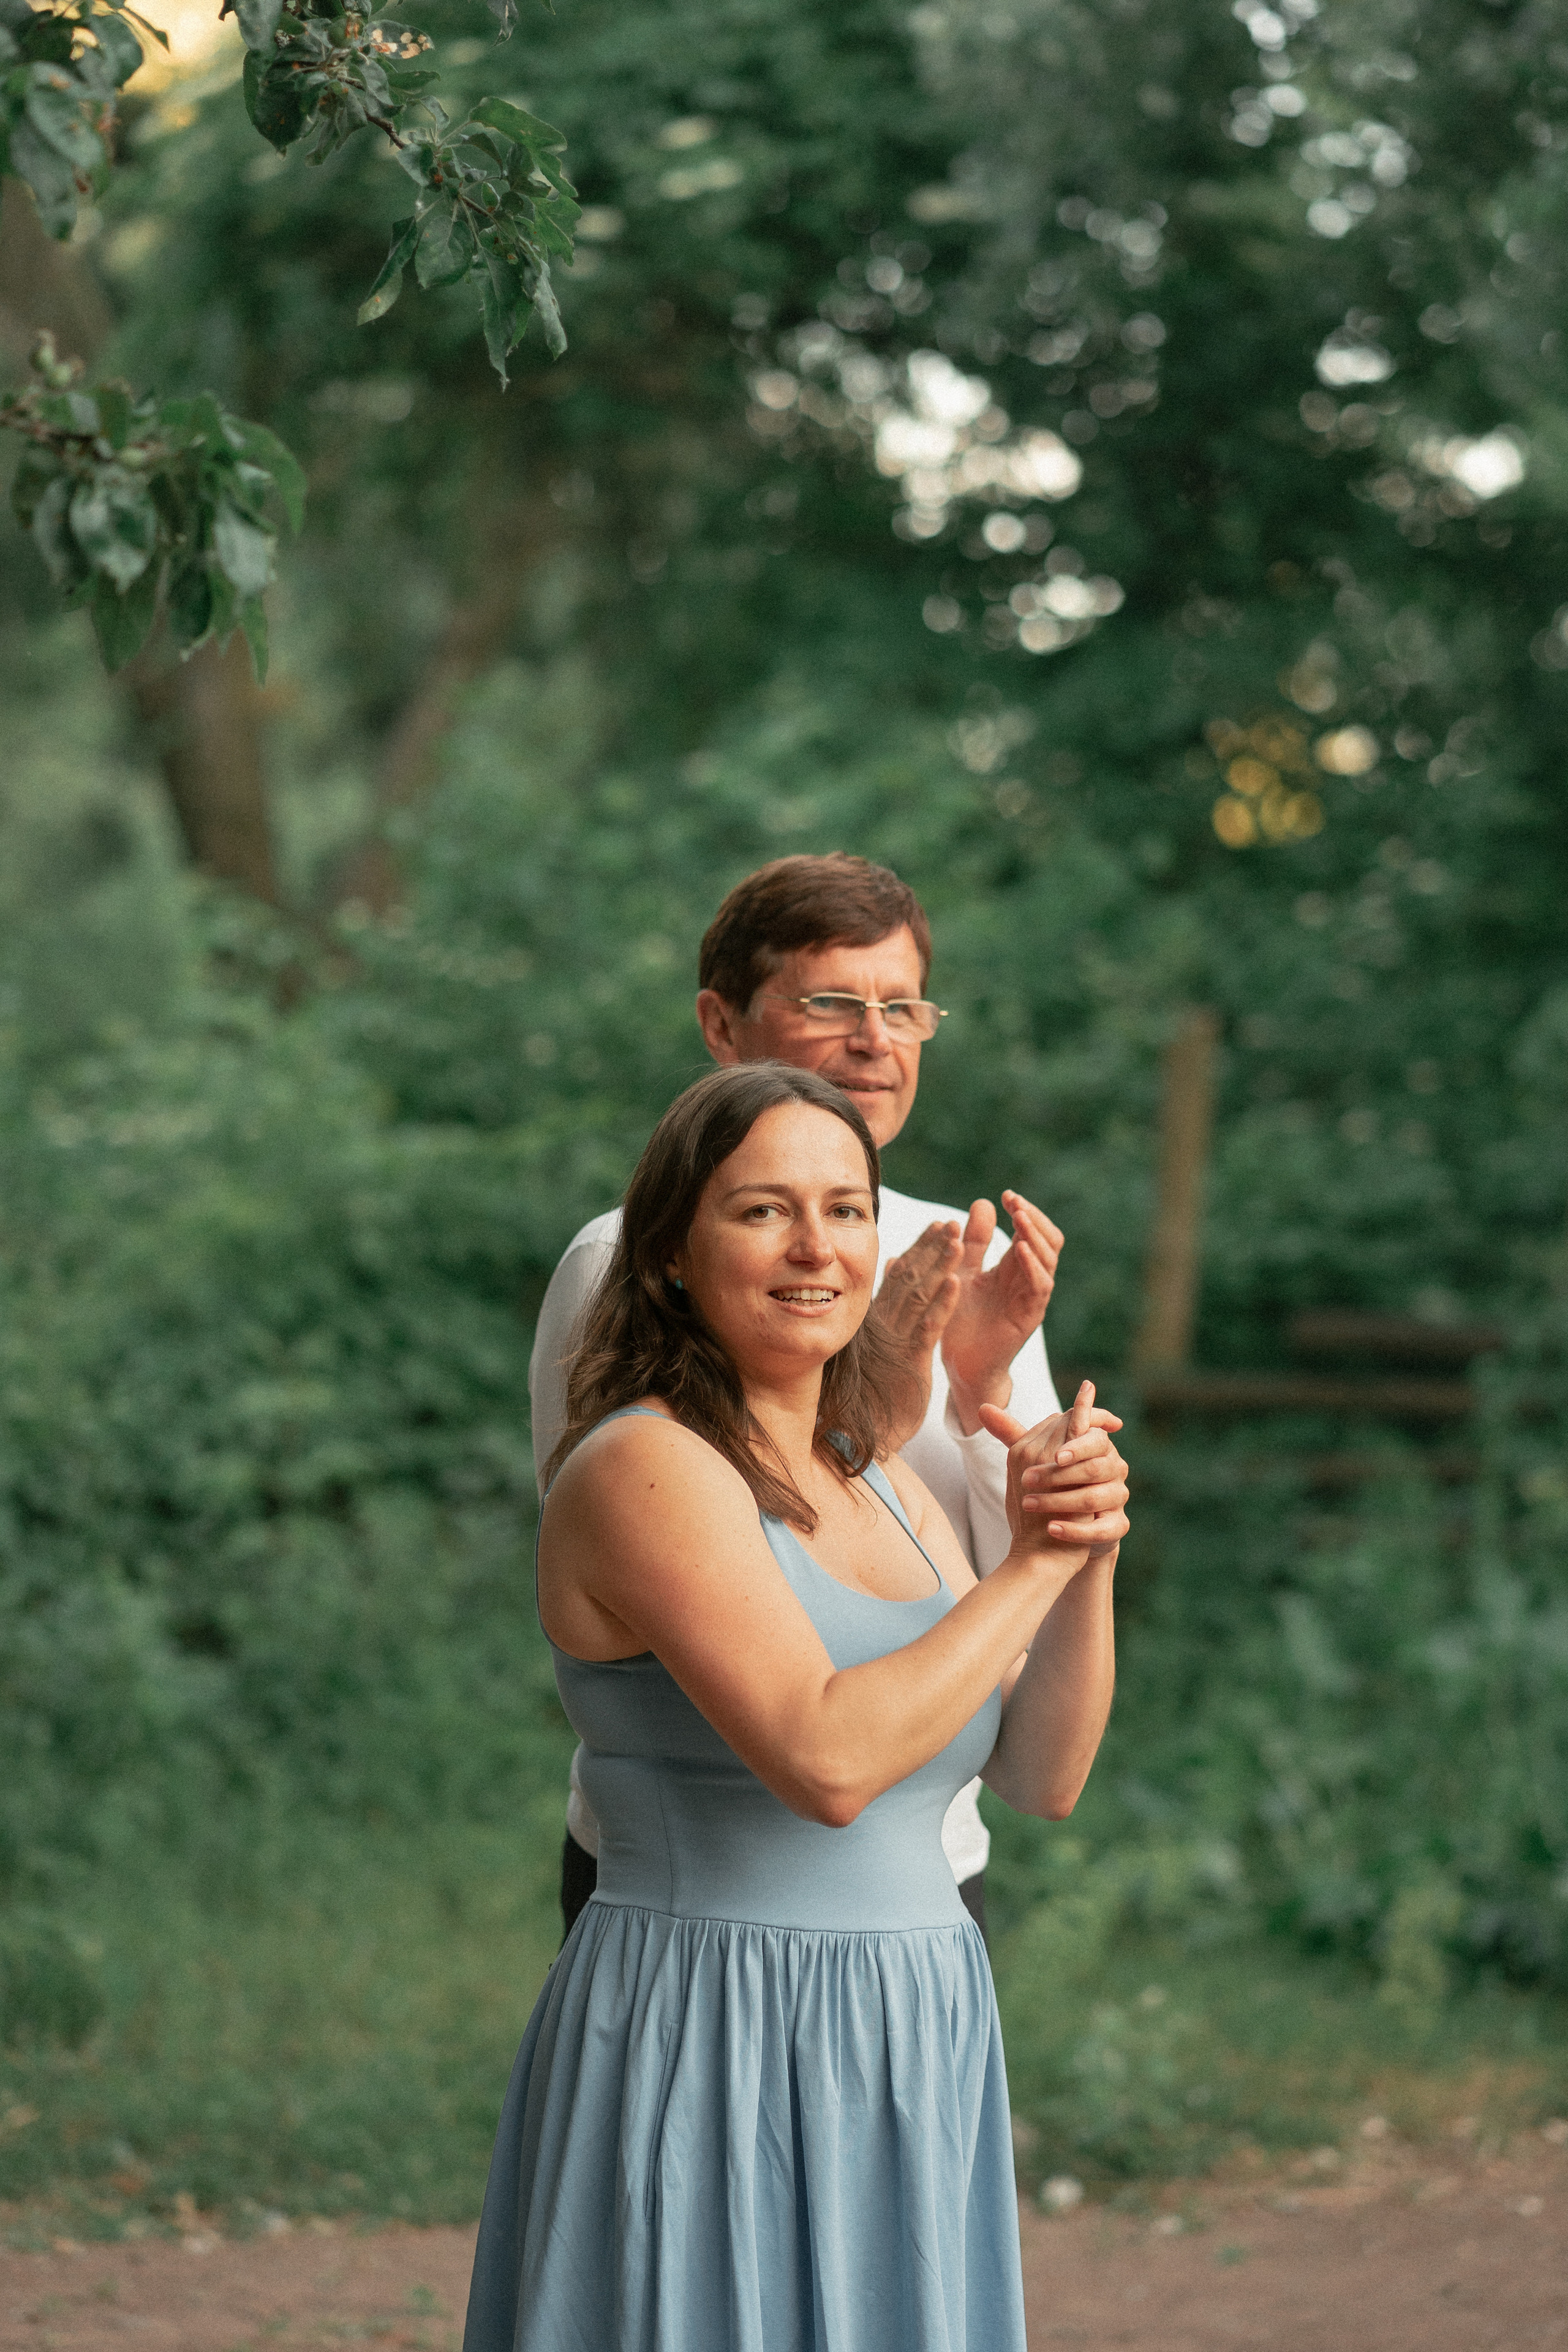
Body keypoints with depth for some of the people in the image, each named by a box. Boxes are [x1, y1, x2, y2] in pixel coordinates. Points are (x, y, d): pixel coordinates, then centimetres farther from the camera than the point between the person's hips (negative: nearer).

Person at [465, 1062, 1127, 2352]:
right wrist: (1033, 1566, -14)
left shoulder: (872, 1476, 13)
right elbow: (824, 1759, -24)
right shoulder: (644, 1467, -13)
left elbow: (1043, 1772, 8)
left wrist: (1090, 1552, -7)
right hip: (709, 2070, -8)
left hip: (900, 2072, 8)